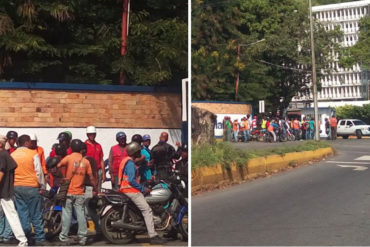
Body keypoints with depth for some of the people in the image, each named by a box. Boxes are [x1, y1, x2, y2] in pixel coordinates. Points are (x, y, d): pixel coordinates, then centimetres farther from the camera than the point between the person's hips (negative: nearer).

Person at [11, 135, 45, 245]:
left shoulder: (12, 155, 5)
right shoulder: (33, 154, -8)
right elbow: (39, 172, -7)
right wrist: (42, 185, 4)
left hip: (17, 187, 4)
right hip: (31, 187, -4)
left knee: (22, 213, 9)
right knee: (36, 215, 2)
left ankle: (25, 237, 13)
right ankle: (39, 239, 5)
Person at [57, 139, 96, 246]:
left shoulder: (68, 158, -4)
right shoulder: (86, 161, 4)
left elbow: (57, 166, -11)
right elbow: (91, 178, 6)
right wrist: (96, 189, 16)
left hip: (68, 191, -2)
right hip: (80, 193, 2)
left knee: (66, 214, 2)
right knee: (81, 214, 5)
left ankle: (64, 237, 5)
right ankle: (82, 238, 5)